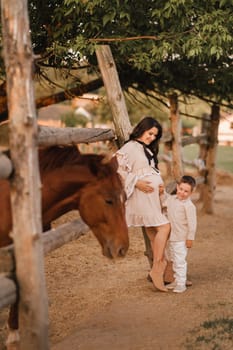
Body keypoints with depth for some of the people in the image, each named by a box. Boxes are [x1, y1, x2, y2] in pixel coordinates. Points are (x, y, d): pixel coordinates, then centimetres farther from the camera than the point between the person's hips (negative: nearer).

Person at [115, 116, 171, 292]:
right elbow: (117, 168, -15)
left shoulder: (148, 150, 22)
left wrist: (160, 185, 9)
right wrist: (137, 182, -18)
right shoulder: (130, 147, -6)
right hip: (142, 196, -9)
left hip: (153, 197, 9)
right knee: (164, 227, -17)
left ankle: (159, 271, 9)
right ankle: (157, 268, -12)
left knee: (155, 234, 7)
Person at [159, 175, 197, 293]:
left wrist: (190, 238, -16)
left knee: (180, 261, -6)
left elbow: (192, 224, -17)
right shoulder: (172, 199, 5)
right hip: (170, 238, 8)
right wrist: (162, 192, 11)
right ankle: (176, 280, 31)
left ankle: (181, 284, 2)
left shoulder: (189, 206, -18)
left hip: (181, 239, -8)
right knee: (174, 260, 18)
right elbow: (164, 201, 28)